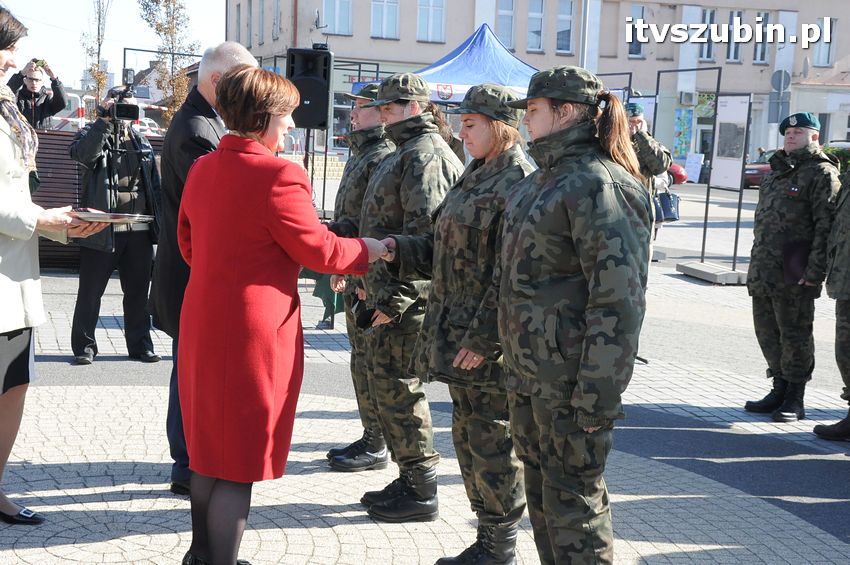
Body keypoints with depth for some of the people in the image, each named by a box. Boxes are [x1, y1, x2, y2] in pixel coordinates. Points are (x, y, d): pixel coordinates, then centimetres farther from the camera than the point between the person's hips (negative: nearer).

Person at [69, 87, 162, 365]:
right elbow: (82, 154, -20)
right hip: (102, 228, -4)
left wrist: (157, 222, 9)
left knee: (138, 291, 11)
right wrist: (104, 120, -21)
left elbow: (155, 183, 17)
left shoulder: (141, 142, 17)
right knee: (91, 291, 2)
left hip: (140, 230, 4)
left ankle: (139, 343, 21)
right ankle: (84, 345, 12)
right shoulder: (93, 132, 4)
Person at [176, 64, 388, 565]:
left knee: (210, 449, 21)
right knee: (239, 464, 2)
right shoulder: (278, 175, -19)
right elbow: (319, 249, -13)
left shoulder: (203, 169, 7)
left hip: (204, 324, 9)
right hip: (255, 330, -9)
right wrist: (368, 251, 4)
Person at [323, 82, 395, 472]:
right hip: (357, 274, 10)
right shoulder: (360, 155, 19)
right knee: (363, 357, 15)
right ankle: (371, 437, 25)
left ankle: (376, 447, 4)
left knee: (368, 361, -5)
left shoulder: (384, 158, -14)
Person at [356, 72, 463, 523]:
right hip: (388, 291, 11)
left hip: (408, 298, -11)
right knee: (384, 382, 15)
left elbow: (422, 235, -22)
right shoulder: (407, 152, 19)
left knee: (397, 388, -5)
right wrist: (373, 282, 22)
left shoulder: (425, 155, -14)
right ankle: (409, 481, 26)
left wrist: (394, 298, -23)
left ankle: (421, 493, 6)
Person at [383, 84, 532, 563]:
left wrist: (484, 338, -22)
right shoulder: (475, 178, 16)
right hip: (457, 335, 10)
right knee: (468, 436, 16)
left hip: (490, 345, -10)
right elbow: (444, 254, 18)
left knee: (493, 443, 1)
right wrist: (400, 249, 3)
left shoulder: (518, 182, -14)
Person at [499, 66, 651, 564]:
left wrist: (597, 398, -23)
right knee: (542, 493, 19)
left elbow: (618, 299, -22)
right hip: (530, 374, 9)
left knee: (572, 502, 2)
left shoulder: (599, 185, -17)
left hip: (571, 382, -9)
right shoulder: (540, 182, 13)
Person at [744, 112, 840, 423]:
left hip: (794, 275, -9)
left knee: (795, 334, -1)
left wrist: (814, 271, -21)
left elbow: (826, 225, -15)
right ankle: (780, 390, 27)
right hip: (763, 272, 9)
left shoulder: (821, 173, -8)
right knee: (767, 332, 14)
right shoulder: (777, 171, 20)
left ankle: (794, 400, 8)